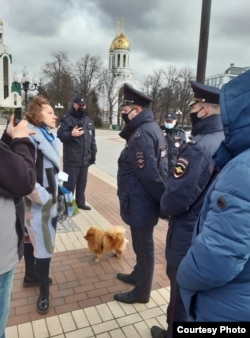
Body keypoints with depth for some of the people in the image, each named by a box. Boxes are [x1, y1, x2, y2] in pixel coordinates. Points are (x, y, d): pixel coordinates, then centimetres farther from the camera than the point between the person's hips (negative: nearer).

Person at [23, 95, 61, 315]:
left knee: (32, 238, 23)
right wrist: (43, 198, -23)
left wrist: (56, 189, 13)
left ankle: (30, 274, 42)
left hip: (48, 198, 9)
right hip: (38, 201, -9)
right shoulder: (30, 137, -20)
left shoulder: (47, 136, 8)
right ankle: (44, 289, 19)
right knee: (43, 244, 1)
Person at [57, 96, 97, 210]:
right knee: (69, 183, -1)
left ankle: (80, 202, 28)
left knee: (82, 183, 15)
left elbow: (92, 140, 18)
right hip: (72, 160, -6)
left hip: (85, 159, 6)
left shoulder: (89, 121, 16)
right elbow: (60, 135, -12)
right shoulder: (67, 120, -5)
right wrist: (71, 134, -28)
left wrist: (93, 154, 15)